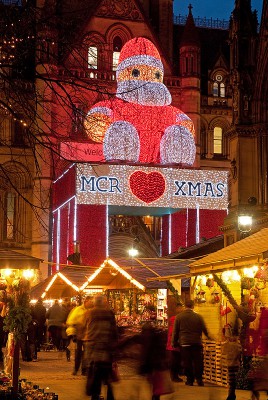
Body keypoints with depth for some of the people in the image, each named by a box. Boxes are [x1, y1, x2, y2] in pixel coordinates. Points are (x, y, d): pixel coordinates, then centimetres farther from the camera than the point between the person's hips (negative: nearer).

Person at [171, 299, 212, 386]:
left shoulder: (179, 317, -1)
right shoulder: (198, 316, -1)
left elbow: (175, 331, 3)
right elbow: (204, 329, 7)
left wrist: (174, 343, 11)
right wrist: (208, 336, 25)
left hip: (184, 343, 0)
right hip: (196, 343, 0)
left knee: (187, 363, 4)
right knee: (198, 362, 7)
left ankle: (190, 380, 6)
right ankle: (199, 379, 6)